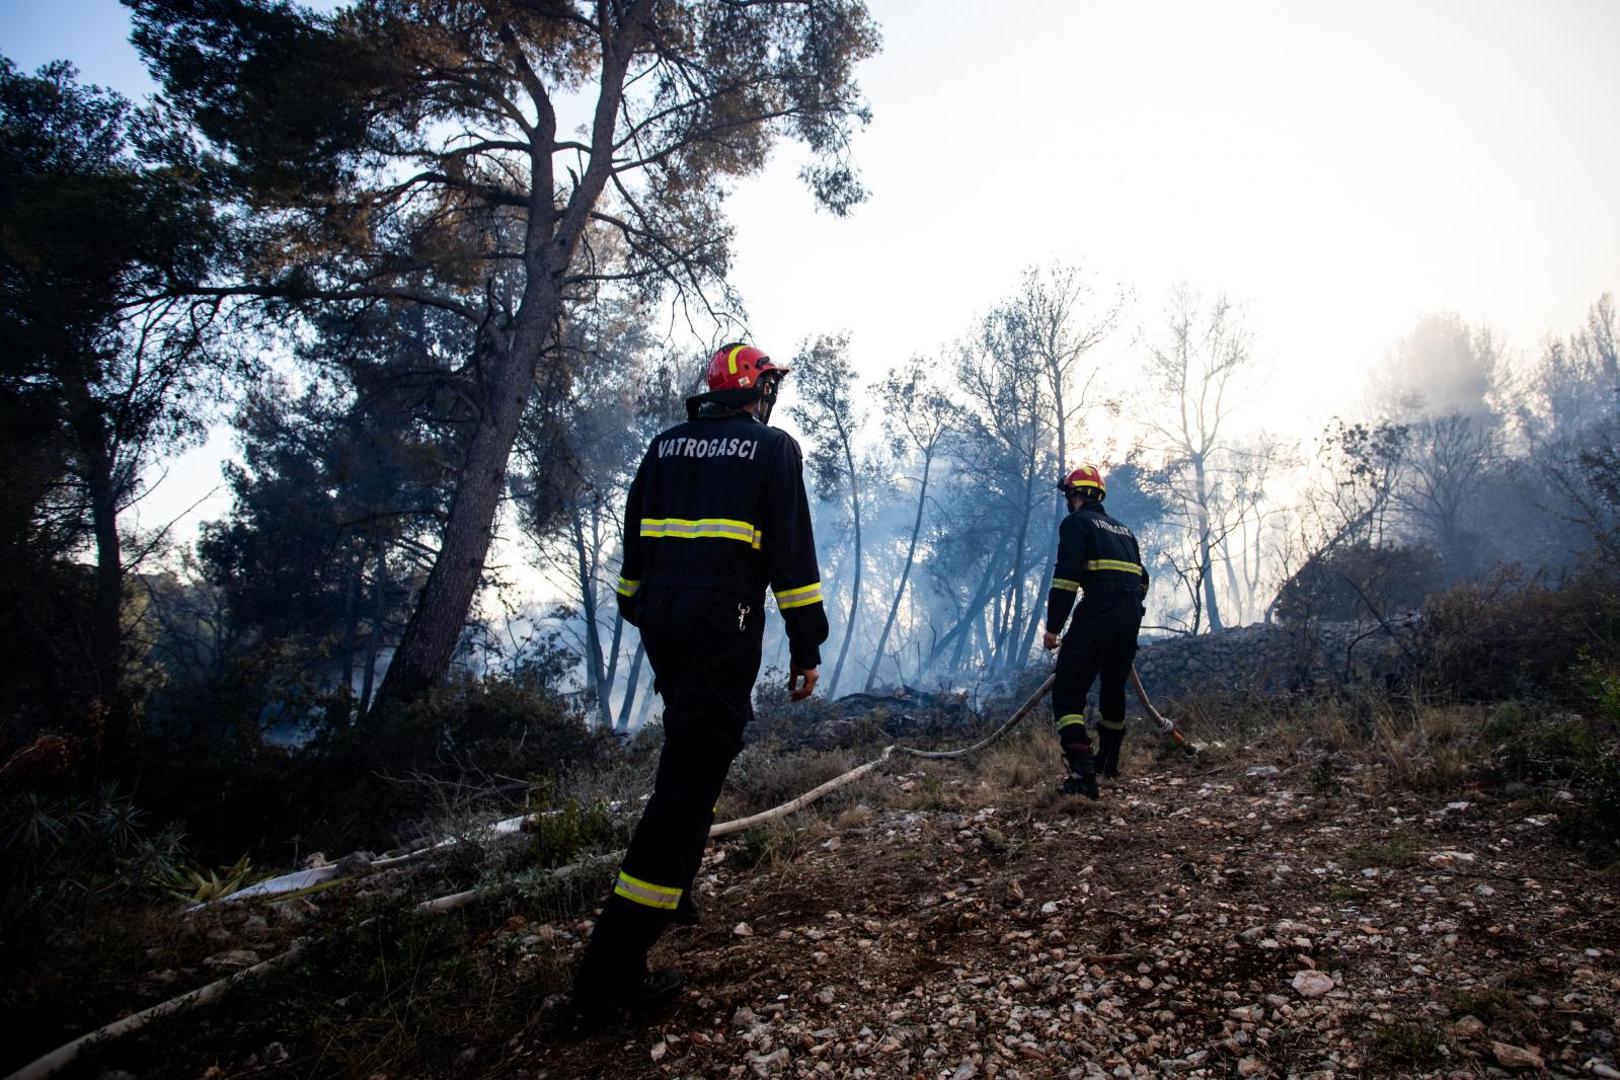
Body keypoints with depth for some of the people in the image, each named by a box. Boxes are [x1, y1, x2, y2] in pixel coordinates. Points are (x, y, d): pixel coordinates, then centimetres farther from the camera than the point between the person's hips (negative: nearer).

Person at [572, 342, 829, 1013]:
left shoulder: (665, 446, 15)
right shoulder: (773, 449, 0)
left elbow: (634, 541, 18)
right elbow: (792, 552, -6)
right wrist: (806, 646, -2)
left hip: (662, 622, 7)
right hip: (724, 627, -6)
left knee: (692, 752, 26)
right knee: (691, 779, -6)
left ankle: (671, 889, 35)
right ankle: (613, 968, -6)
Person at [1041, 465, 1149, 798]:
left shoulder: (1075, 523, 2)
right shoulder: (1123, 529, 25)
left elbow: (1066, 577, -10)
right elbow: (1142, 578, 22)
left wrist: (1053, 627, -10)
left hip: (1097, 615, -8)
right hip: (1131, 618, 8)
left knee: (1068, 692, -7)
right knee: (1114, 688, 24)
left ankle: (1082, 770, -21)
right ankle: (1108, 761, 40)